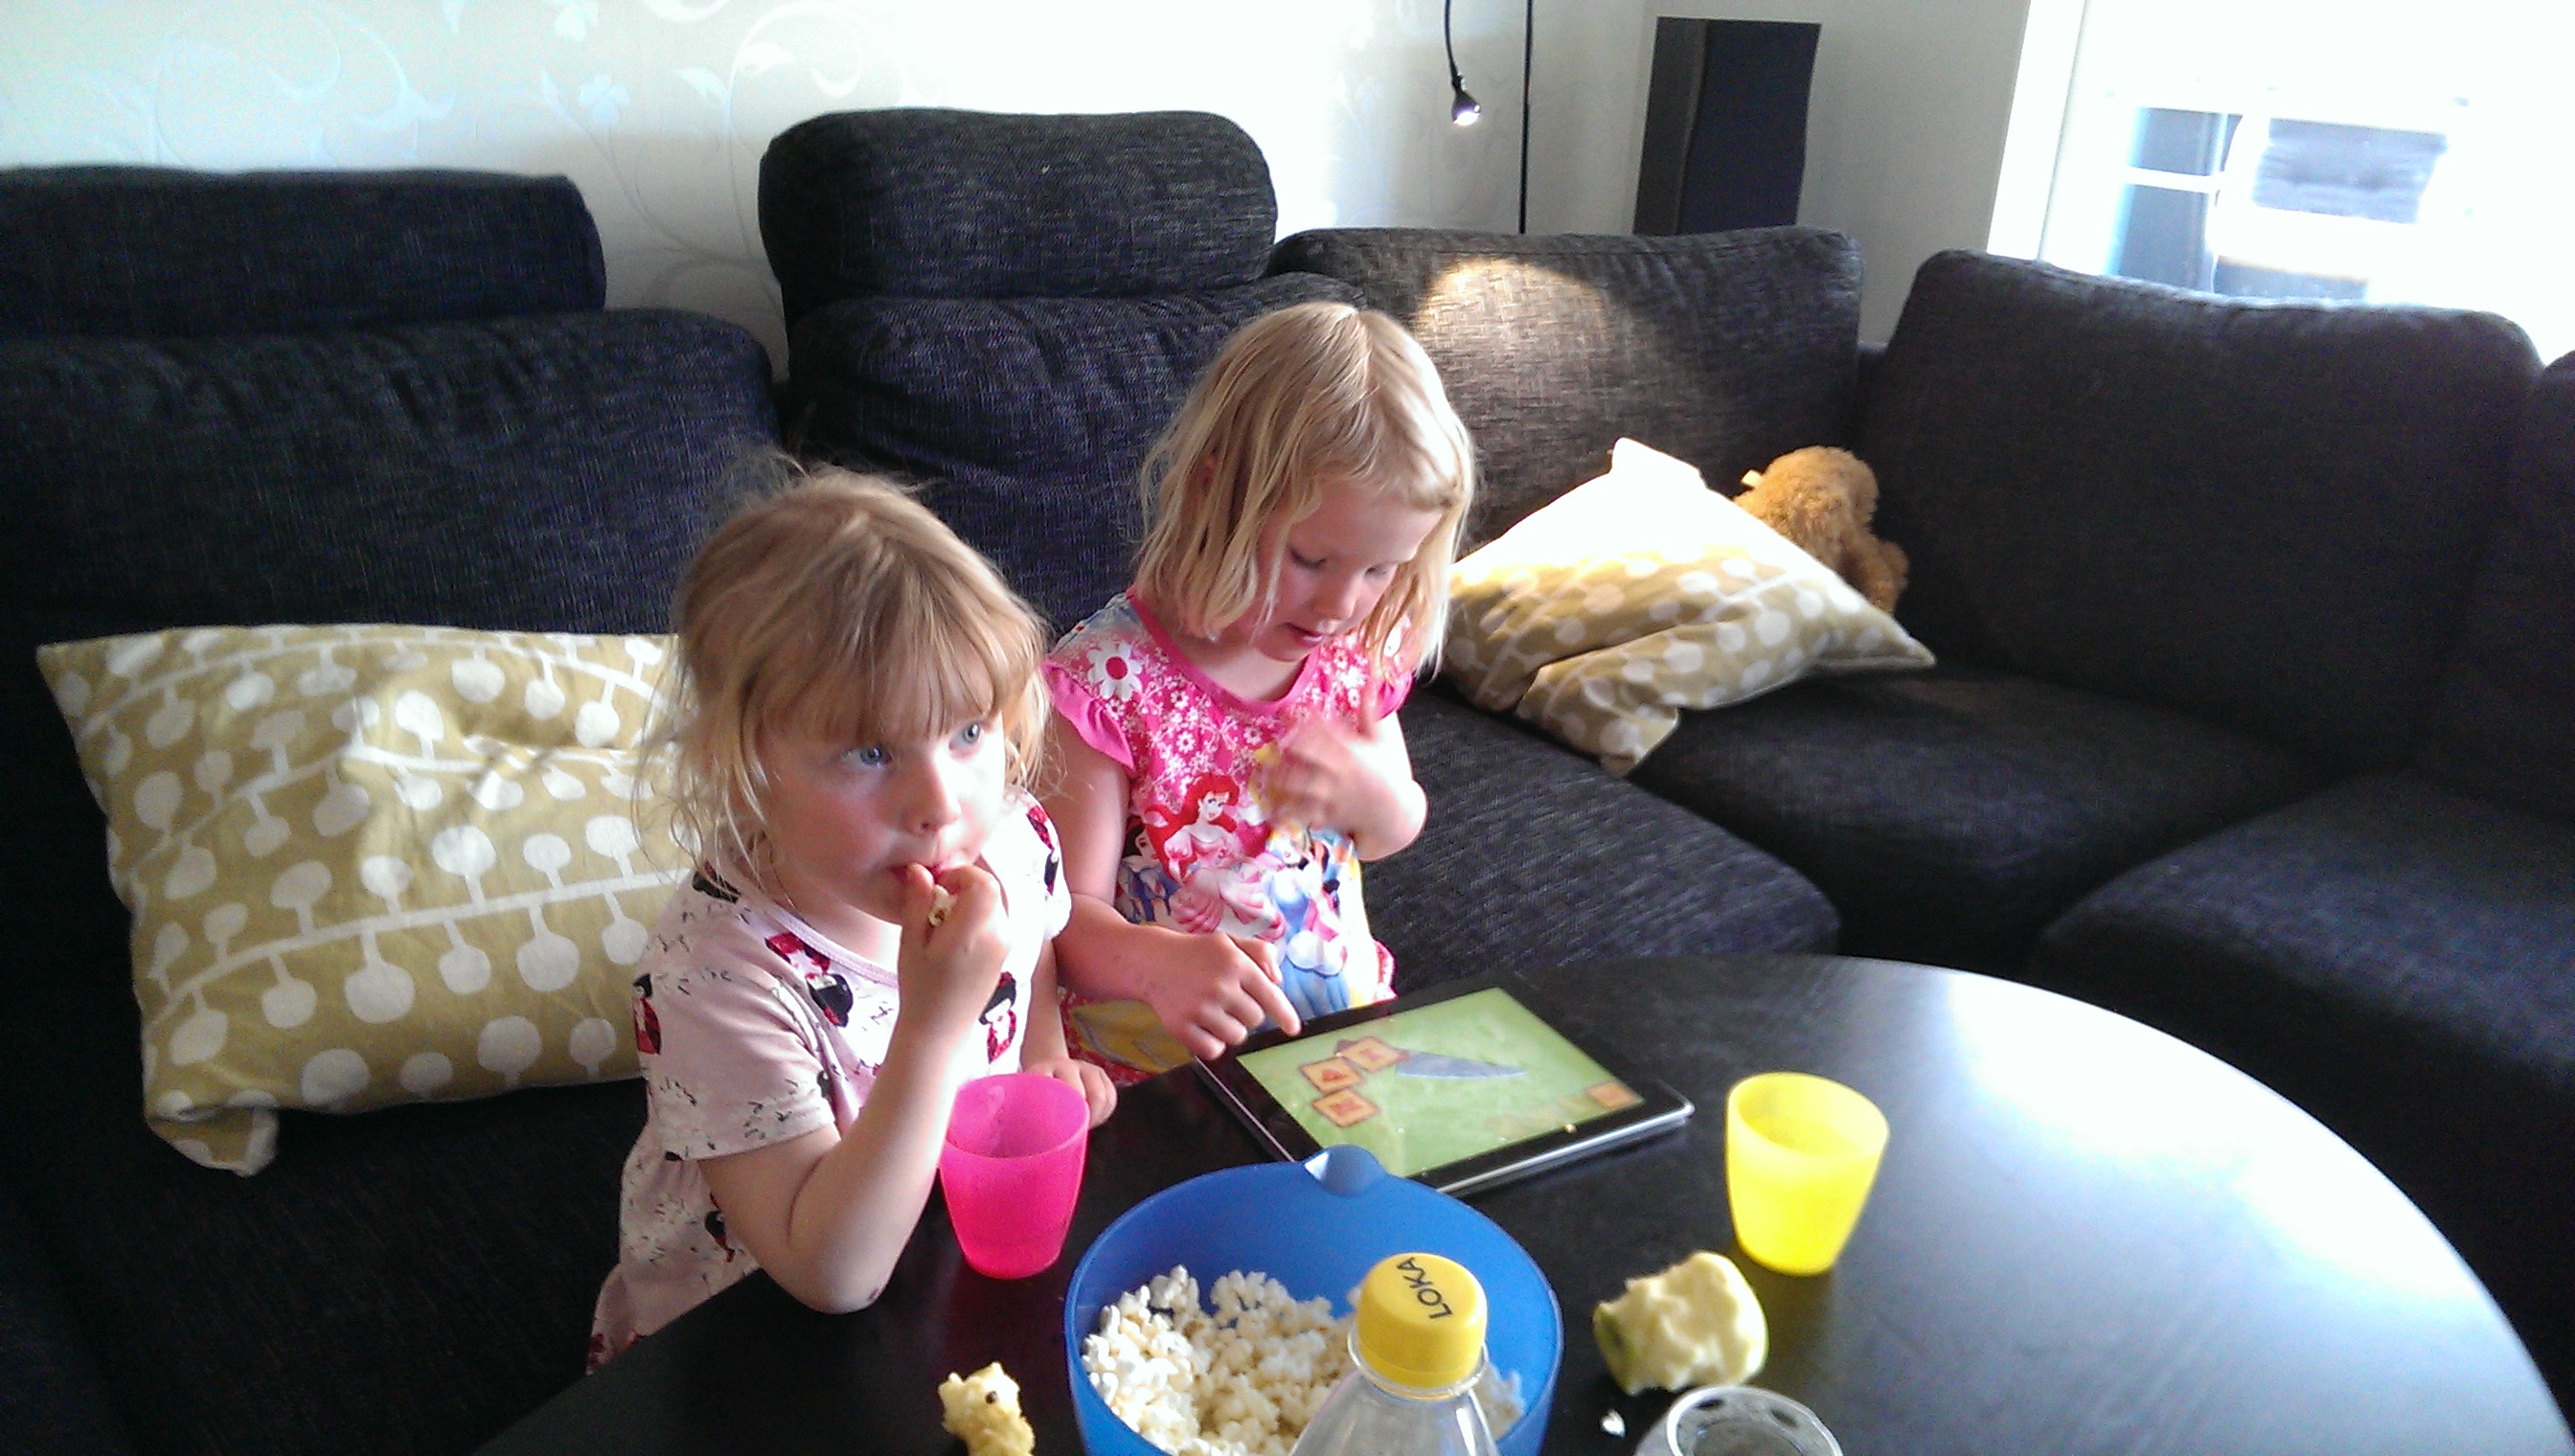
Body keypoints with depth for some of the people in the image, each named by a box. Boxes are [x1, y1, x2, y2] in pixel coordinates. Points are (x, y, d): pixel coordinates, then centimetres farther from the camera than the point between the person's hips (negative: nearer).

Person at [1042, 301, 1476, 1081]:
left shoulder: (1359, 654, 1)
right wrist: (1161, 964, -38)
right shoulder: (1104, 678, -16)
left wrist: (1372, 790, -8)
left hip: (1346, 1019, 4)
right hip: (1161, 1059, -4)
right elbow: (1072, 911, -16)